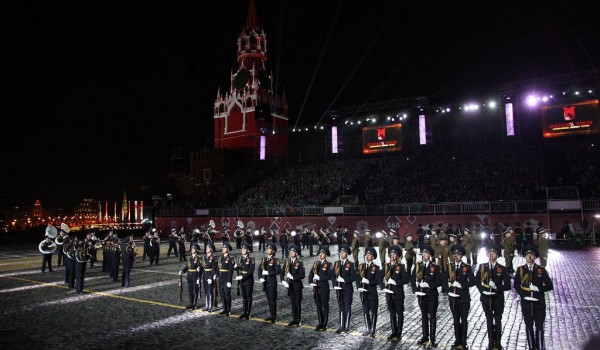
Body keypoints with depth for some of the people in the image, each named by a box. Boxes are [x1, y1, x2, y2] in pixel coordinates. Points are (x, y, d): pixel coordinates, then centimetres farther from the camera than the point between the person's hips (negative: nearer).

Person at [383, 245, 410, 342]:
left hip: (398, 294, -4)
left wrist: (395, 282, -19)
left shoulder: (401, 266, -6)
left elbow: (407, 279, -14)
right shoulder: (386, 266, 7)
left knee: (399, 313, 5)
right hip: (389, 293, 4)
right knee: (392, 313, 13)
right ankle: (394, 332, 24)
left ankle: (399, 334, 12)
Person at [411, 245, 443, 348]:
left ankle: (432, 338, 13)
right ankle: (425, 337, 22)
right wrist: (415, 290, -9)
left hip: (432, 295, -3)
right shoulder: (417, 265, 3)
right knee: (424, 316, 12)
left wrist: (428, 284, -20)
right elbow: (412, 279, 2)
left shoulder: (435, 267, -5)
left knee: (432, 316, 5)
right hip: (421, 294, 3)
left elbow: (439, 281, -9)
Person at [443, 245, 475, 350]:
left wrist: (461, 285, -17)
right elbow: (444, 282, 3)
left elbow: (472, 281, -7)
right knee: (456, 320, 11)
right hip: (453, 297, 3)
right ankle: (457, 341, 20)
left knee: (464, 320, 4)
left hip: (464, 298, -2)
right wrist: (448, 291, -10)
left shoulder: (467, 267, -2)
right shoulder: (449, 267, 5)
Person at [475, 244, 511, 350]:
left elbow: (507, 286, -6)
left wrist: (497, 287, -21)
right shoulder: (482, 267, 1)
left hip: (498, 299, -1)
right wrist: (482, 290, -7)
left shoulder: (503, 269, -4)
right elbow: (477, 281, 7)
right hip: (486, 298, 1)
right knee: (489, 321, 10)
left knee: (498, 321, 11)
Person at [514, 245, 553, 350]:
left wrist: (538, 288, -17)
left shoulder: (541, 269, -1)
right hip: (526, 303, 1)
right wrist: (524, 295, -13)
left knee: (539, 327, 3)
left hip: (539, 303, -1)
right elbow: (516, 285, -1)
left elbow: (550, 286, -2)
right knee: (529, 327, 11)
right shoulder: (520, 269, 0)